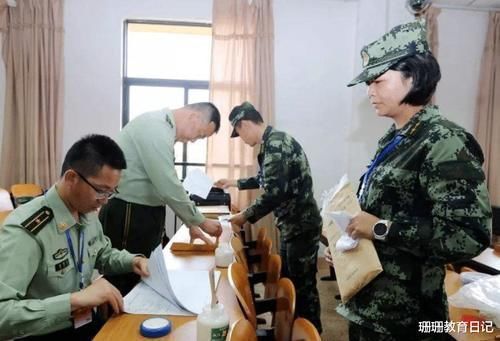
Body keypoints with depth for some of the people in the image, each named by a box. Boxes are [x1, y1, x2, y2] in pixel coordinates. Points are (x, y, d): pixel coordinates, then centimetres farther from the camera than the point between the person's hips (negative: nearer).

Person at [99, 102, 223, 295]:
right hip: (127, 216, -10)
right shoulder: (155, 128, -20)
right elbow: (169, 187, -23)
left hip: (143, 214, 10)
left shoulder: (162, 127, 12)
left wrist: (191, 223, 15)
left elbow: (166, 184, 16)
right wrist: (201, 222, -11)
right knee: (126, 286, 3)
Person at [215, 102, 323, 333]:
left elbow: (276, 192, -28)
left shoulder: (275, 143, -21)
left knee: (303, 285, 5)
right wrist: (235, 183, 34)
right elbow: (267, 179, 27)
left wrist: (246, 216, -17)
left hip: (302, 226, -10)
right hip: (291, 225, 10)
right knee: (288, 281, 21)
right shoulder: (273, 142, 12)